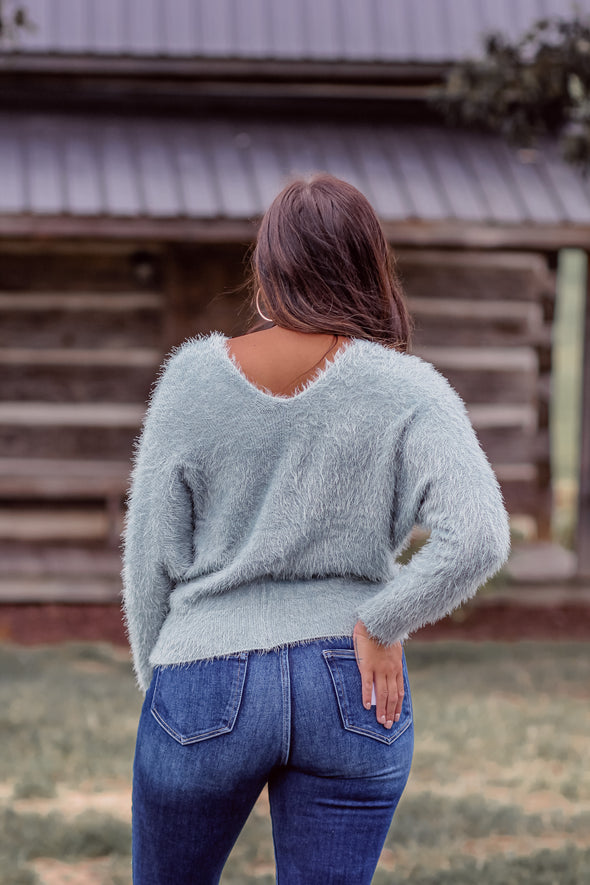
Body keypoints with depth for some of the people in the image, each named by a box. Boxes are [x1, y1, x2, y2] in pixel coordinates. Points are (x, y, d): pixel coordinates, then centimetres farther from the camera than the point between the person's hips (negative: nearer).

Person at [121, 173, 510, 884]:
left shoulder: (193, 378, -3)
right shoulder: (406, 392, -6)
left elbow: (151, 557, 0)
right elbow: (478, 538, -21)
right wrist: (382, 622, -8)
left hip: (208, 691, 0)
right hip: (353, 694, 0)